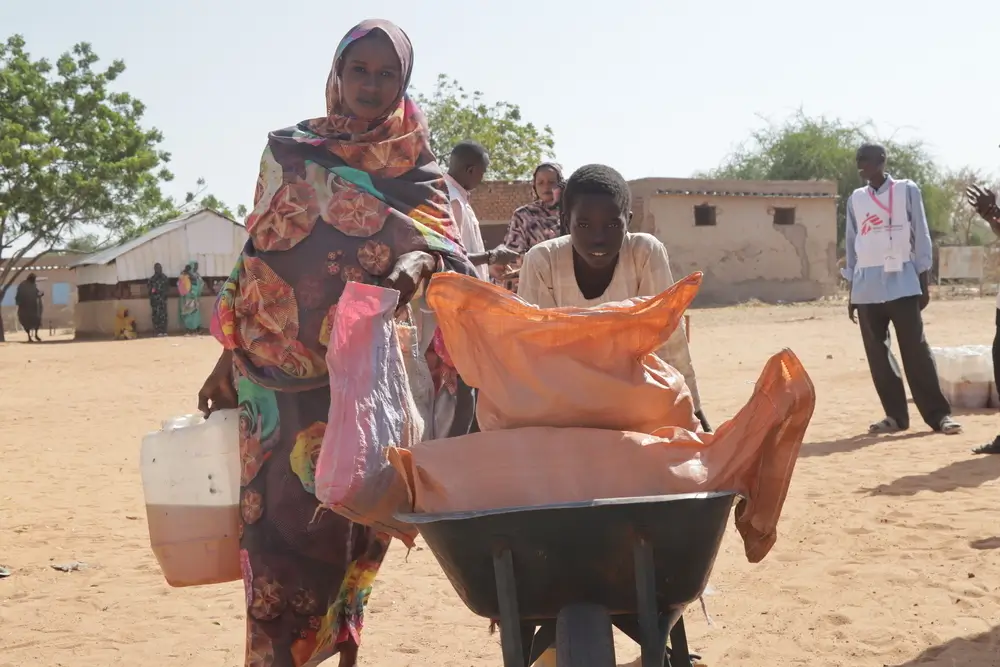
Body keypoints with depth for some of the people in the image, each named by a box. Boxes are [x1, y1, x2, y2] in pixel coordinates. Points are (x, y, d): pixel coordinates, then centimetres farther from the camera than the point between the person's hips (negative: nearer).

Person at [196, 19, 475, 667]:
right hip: (280, 373, 1)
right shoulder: (289, 151, 11)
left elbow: (445, 243, -8)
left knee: (346, 512, -1)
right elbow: (257, 254, 13)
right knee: (279, 512, -6)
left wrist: (421, 260, -33)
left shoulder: (416, 168, 8)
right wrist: (230, 358, 10)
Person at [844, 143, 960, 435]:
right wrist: (851, 292, 13)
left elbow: (921, 236, 2)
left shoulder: (907, 190, 3)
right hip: (866, 288, 4)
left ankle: (939, 414, 0)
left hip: (902, 283, -4)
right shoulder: (855, 199, 13)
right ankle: (895, 415, 10)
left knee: (916, 351, -5)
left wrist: (923, 282, -2)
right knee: (877, 354, 3)